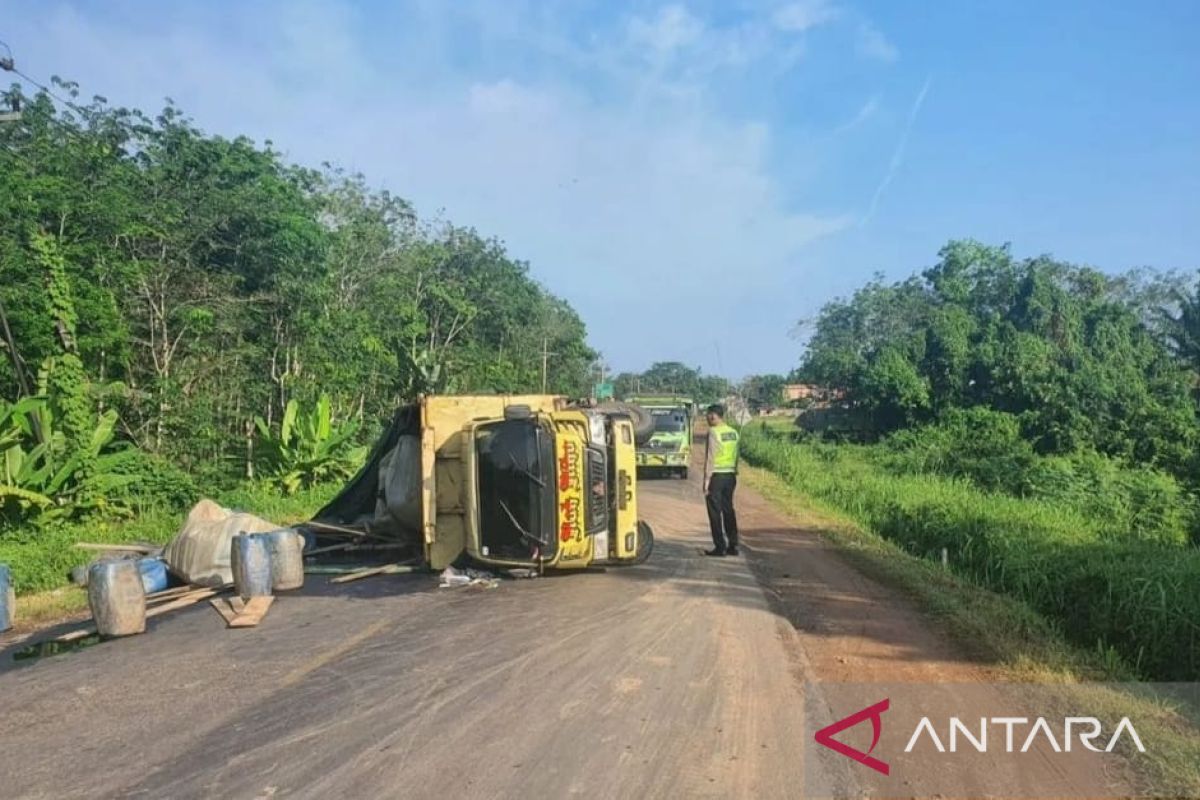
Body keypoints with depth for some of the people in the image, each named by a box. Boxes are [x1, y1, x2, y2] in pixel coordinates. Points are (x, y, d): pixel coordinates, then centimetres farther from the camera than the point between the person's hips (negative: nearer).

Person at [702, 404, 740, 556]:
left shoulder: (714, 432, -13)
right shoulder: (733, 432, 9)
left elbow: (710, 457, -15)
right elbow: (736, 456, 11)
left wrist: (706, 479, -13)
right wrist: (735, 473, 17)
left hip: (716, 475, -7)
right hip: (730, 475, 7)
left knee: (715, 512, 0)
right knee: (728, 510, 13)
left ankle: (720, 547, 2)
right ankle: (732, 545, 16)